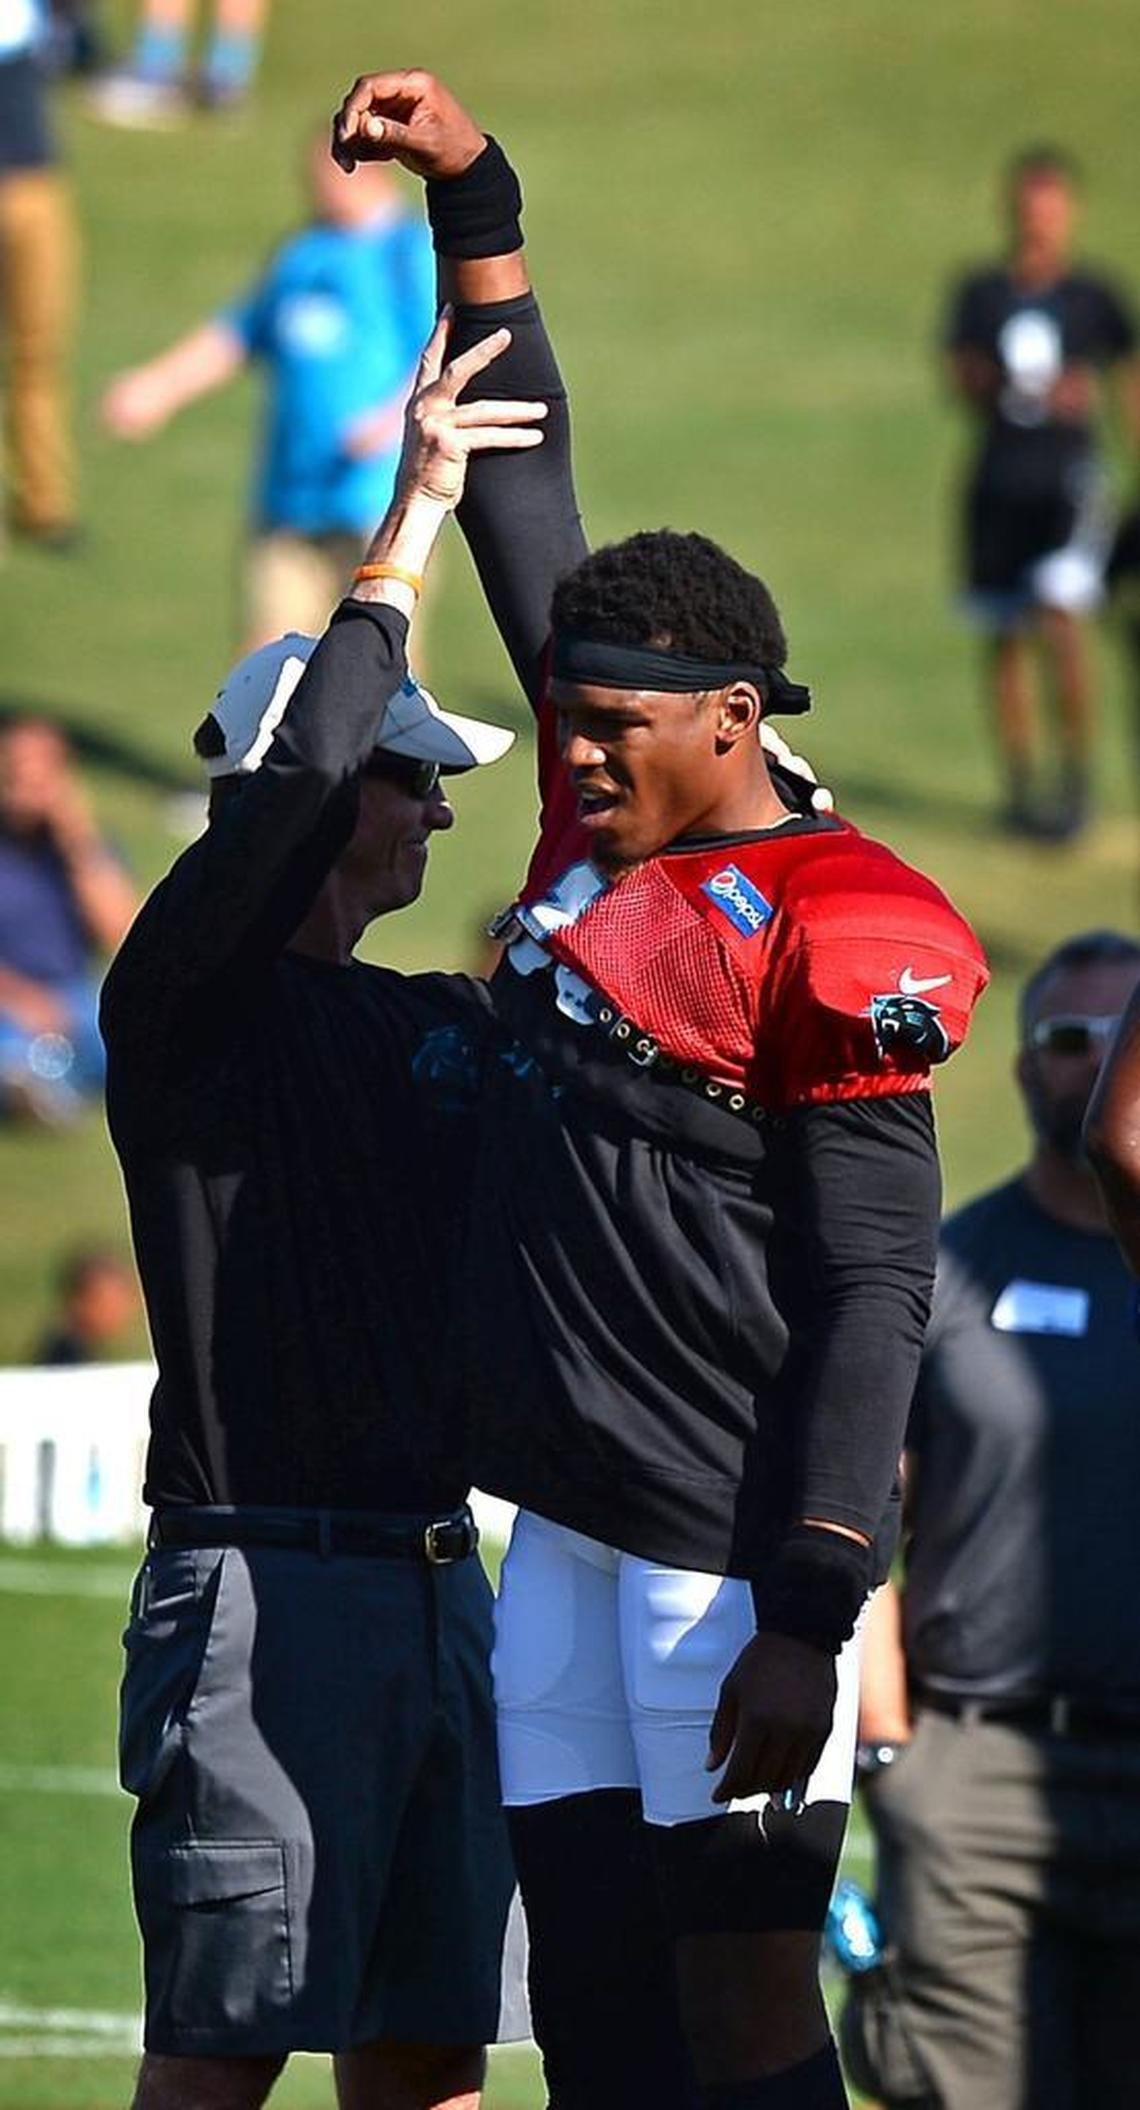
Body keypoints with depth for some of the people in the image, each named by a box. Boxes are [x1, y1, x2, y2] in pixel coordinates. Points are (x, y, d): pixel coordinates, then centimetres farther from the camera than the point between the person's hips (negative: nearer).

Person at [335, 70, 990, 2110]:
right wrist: (475, 202, 21)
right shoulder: (608, 824, 11)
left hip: (732, 1542, -8)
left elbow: (875, 1291, -14)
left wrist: (809, 1617, -20)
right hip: (573, 1520, 8)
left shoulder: (822, 940, -11)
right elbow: (527, 503, 21)